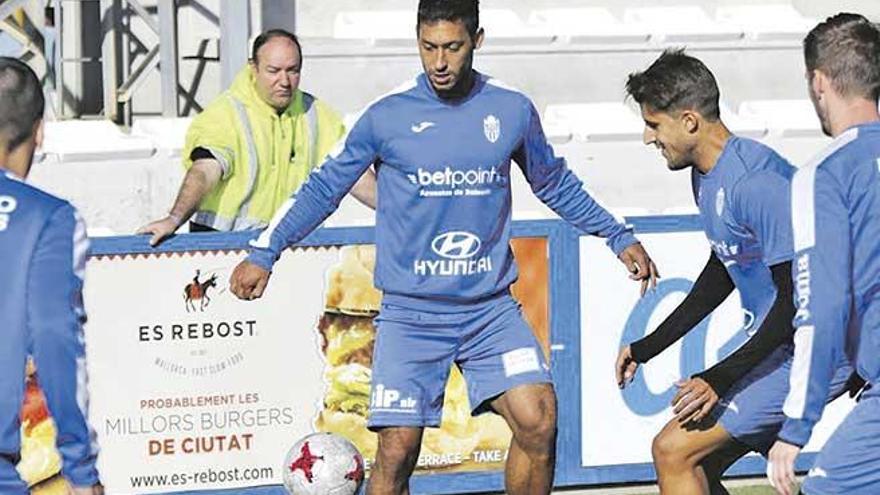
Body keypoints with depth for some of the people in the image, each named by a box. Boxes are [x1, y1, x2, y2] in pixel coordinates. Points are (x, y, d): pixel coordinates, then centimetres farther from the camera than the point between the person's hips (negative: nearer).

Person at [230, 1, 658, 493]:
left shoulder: (513, 110, 2)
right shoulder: (388, 115, -4)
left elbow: (556, 185, 20)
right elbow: (324, 188, 6)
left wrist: (620, 237, 20)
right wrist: (265, 253, -1)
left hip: (492, 309, 2)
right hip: (410, 315, -2)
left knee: (538, 421, -15)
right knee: (397, 451, -9)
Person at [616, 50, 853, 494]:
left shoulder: (757, 182, -23)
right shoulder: (707, 176, 9)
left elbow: (797, 297, -23)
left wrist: (721, 379, -24)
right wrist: (649, 346, 23)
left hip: (807, 353, -10)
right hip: (773, 344, 10)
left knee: (673, 451, -12)